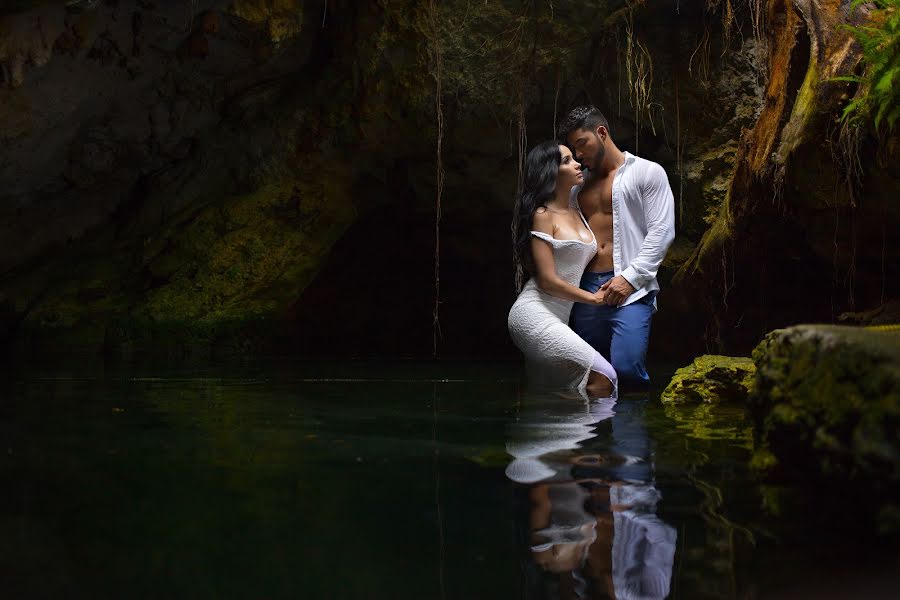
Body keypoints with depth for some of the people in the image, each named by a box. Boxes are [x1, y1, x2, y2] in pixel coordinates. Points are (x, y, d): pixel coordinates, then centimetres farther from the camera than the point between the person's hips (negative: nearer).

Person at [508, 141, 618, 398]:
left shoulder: (577, 211, 16)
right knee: (603, 377, -19)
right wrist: (592, 297, -2)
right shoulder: (543, 215, -7)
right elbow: (548, 281, -12)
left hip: (558, 318, 8)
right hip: (535, 315, -8)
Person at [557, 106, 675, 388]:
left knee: (626, 366, -19)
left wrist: (629, 278, -13)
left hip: (630, 290, -6)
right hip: (586, 289, 6)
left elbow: (661, 232, -4)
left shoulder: (647, 172, 5)